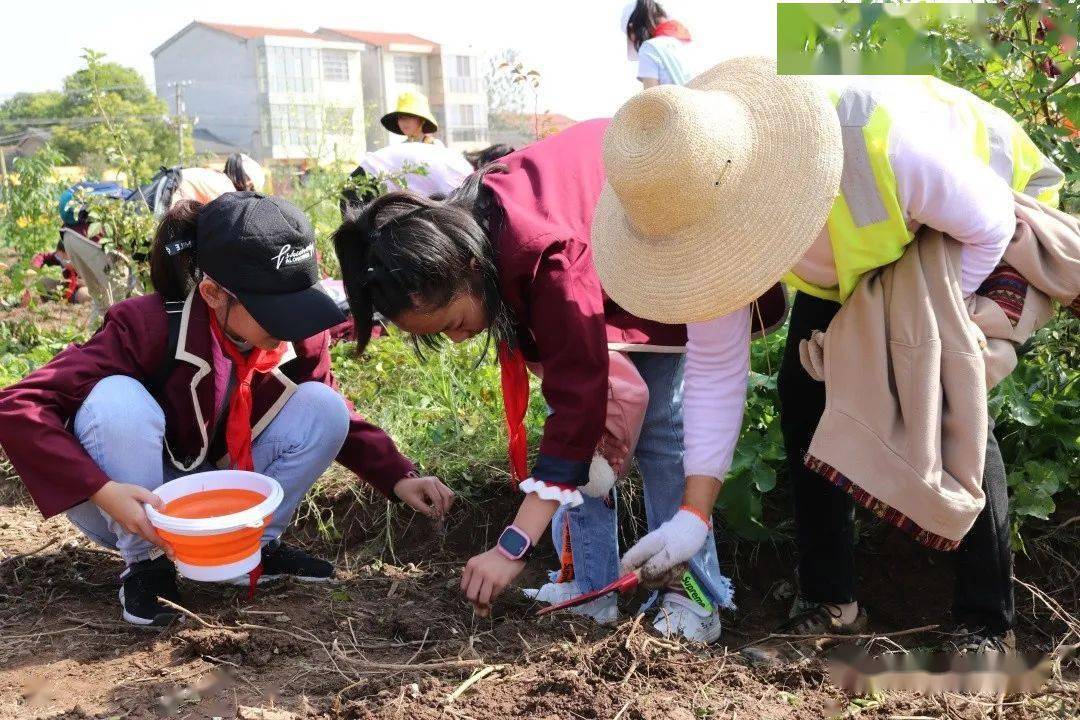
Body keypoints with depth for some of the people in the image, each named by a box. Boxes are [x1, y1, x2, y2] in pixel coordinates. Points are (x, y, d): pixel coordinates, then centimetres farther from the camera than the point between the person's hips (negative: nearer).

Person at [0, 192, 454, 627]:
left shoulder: (300, 340, -15)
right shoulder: (148, 326, -29)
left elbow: (336, 421, 1)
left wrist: (399, 478, -15)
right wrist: (101, 491, -40)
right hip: (131, 504, -3)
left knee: (322, 407, -17)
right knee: (117, 399, -34)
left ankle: (253, 544, -1)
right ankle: (144, 562, -12)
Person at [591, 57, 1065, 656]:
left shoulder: (883, 142, -46)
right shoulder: (703, 201, -29)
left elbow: (989, 224, -24)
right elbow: (712, 364, -19)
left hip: (991, 194, -4)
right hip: (857, 246, 5)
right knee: (805, 393, -4)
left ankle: (987, 623, 2)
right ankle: (830, 604, 12)